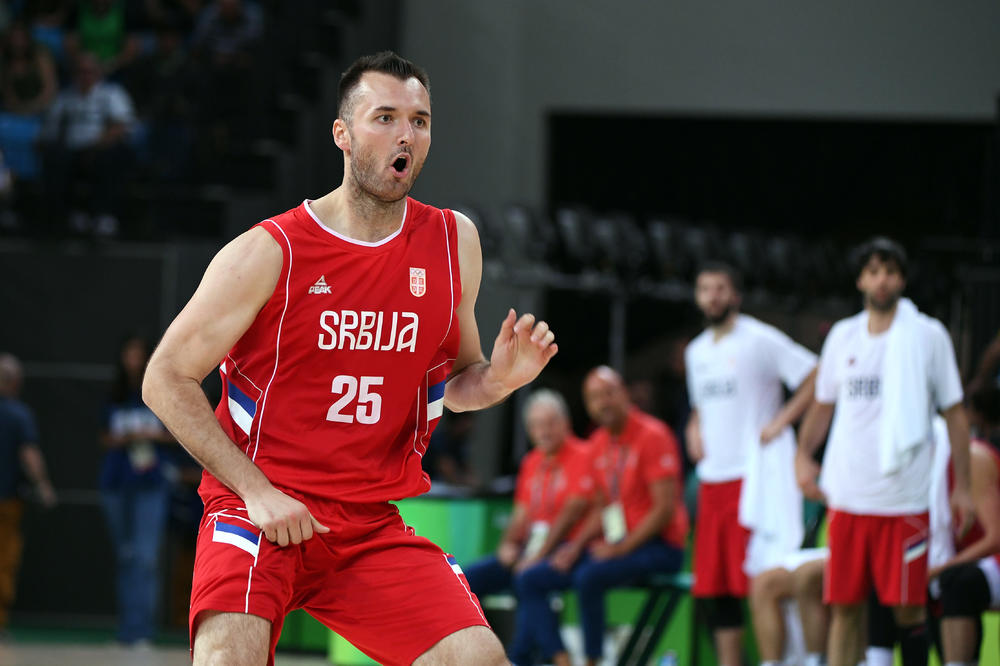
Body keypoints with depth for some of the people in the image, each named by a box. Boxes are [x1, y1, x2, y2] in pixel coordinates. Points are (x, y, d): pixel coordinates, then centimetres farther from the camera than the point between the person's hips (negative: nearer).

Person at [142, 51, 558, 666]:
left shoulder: (455, 242, 5)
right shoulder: (269, 252, -10)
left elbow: (455, 380, 19)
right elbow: (165, 380, -7)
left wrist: (499, 379, -6)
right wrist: (258, 492, -14)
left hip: (372, 524, 5)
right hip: (260, 511, -4)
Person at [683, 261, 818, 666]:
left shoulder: (760, 340, -5)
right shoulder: (697, 351, 17)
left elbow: (817, 378, -9)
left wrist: (781, 422, -13)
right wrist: (694, 429, 13)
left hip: (754, 476, -7)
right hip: (712, 479, 7)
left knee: (759, 580, -12)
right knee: (713, 585, 5)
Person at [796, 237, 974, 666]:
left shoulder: (928, 336, 0)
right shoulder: (842, 336, 9)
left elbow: (954, 414, 2)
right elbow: (823, 404, 22)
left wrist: (962, 486, -3)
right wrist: (803, 454, 6)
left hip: (904, 499, -3)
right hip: (847, 497, 3)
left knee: (908, 607, -3)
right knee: (844, 606, 2)